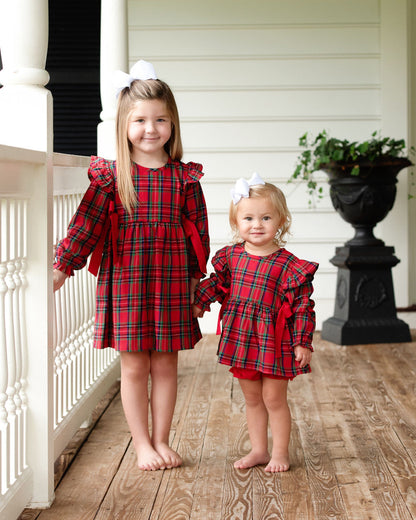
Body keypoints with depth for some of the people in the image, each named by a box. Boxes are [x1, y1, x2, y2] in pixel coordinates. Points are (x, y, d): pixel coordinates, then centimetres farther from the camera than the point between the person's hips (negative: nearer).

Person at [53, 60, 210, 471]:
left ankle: (161, 440, 23)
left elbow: (198, 231, 7)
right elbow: (86, 224, -3)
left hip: (172, 282, 1)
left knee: (165, 364, 9)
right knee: (134, 366, 5)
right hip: (125, 280, -1)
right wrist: (63, 266, -7)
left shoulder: (184, 178, 1)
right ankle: (142, 445, 19)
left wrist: (197, 277, 9)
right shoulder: (110, 175, -2)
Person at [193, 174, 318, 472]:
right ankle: (259, 450, 29)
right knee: (252, 399, 16)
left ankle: (280, 453, 21)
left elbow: (302, 305, -12)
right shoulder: (231, 256, 1)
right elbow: (218, 283, 17)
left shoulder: (288, 265, -14)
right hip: (241, 340, 5)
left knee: (274, 399, 5)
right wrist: (198, 303, 8)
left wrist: (302, 343, -14)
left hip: (273, 343, -5)